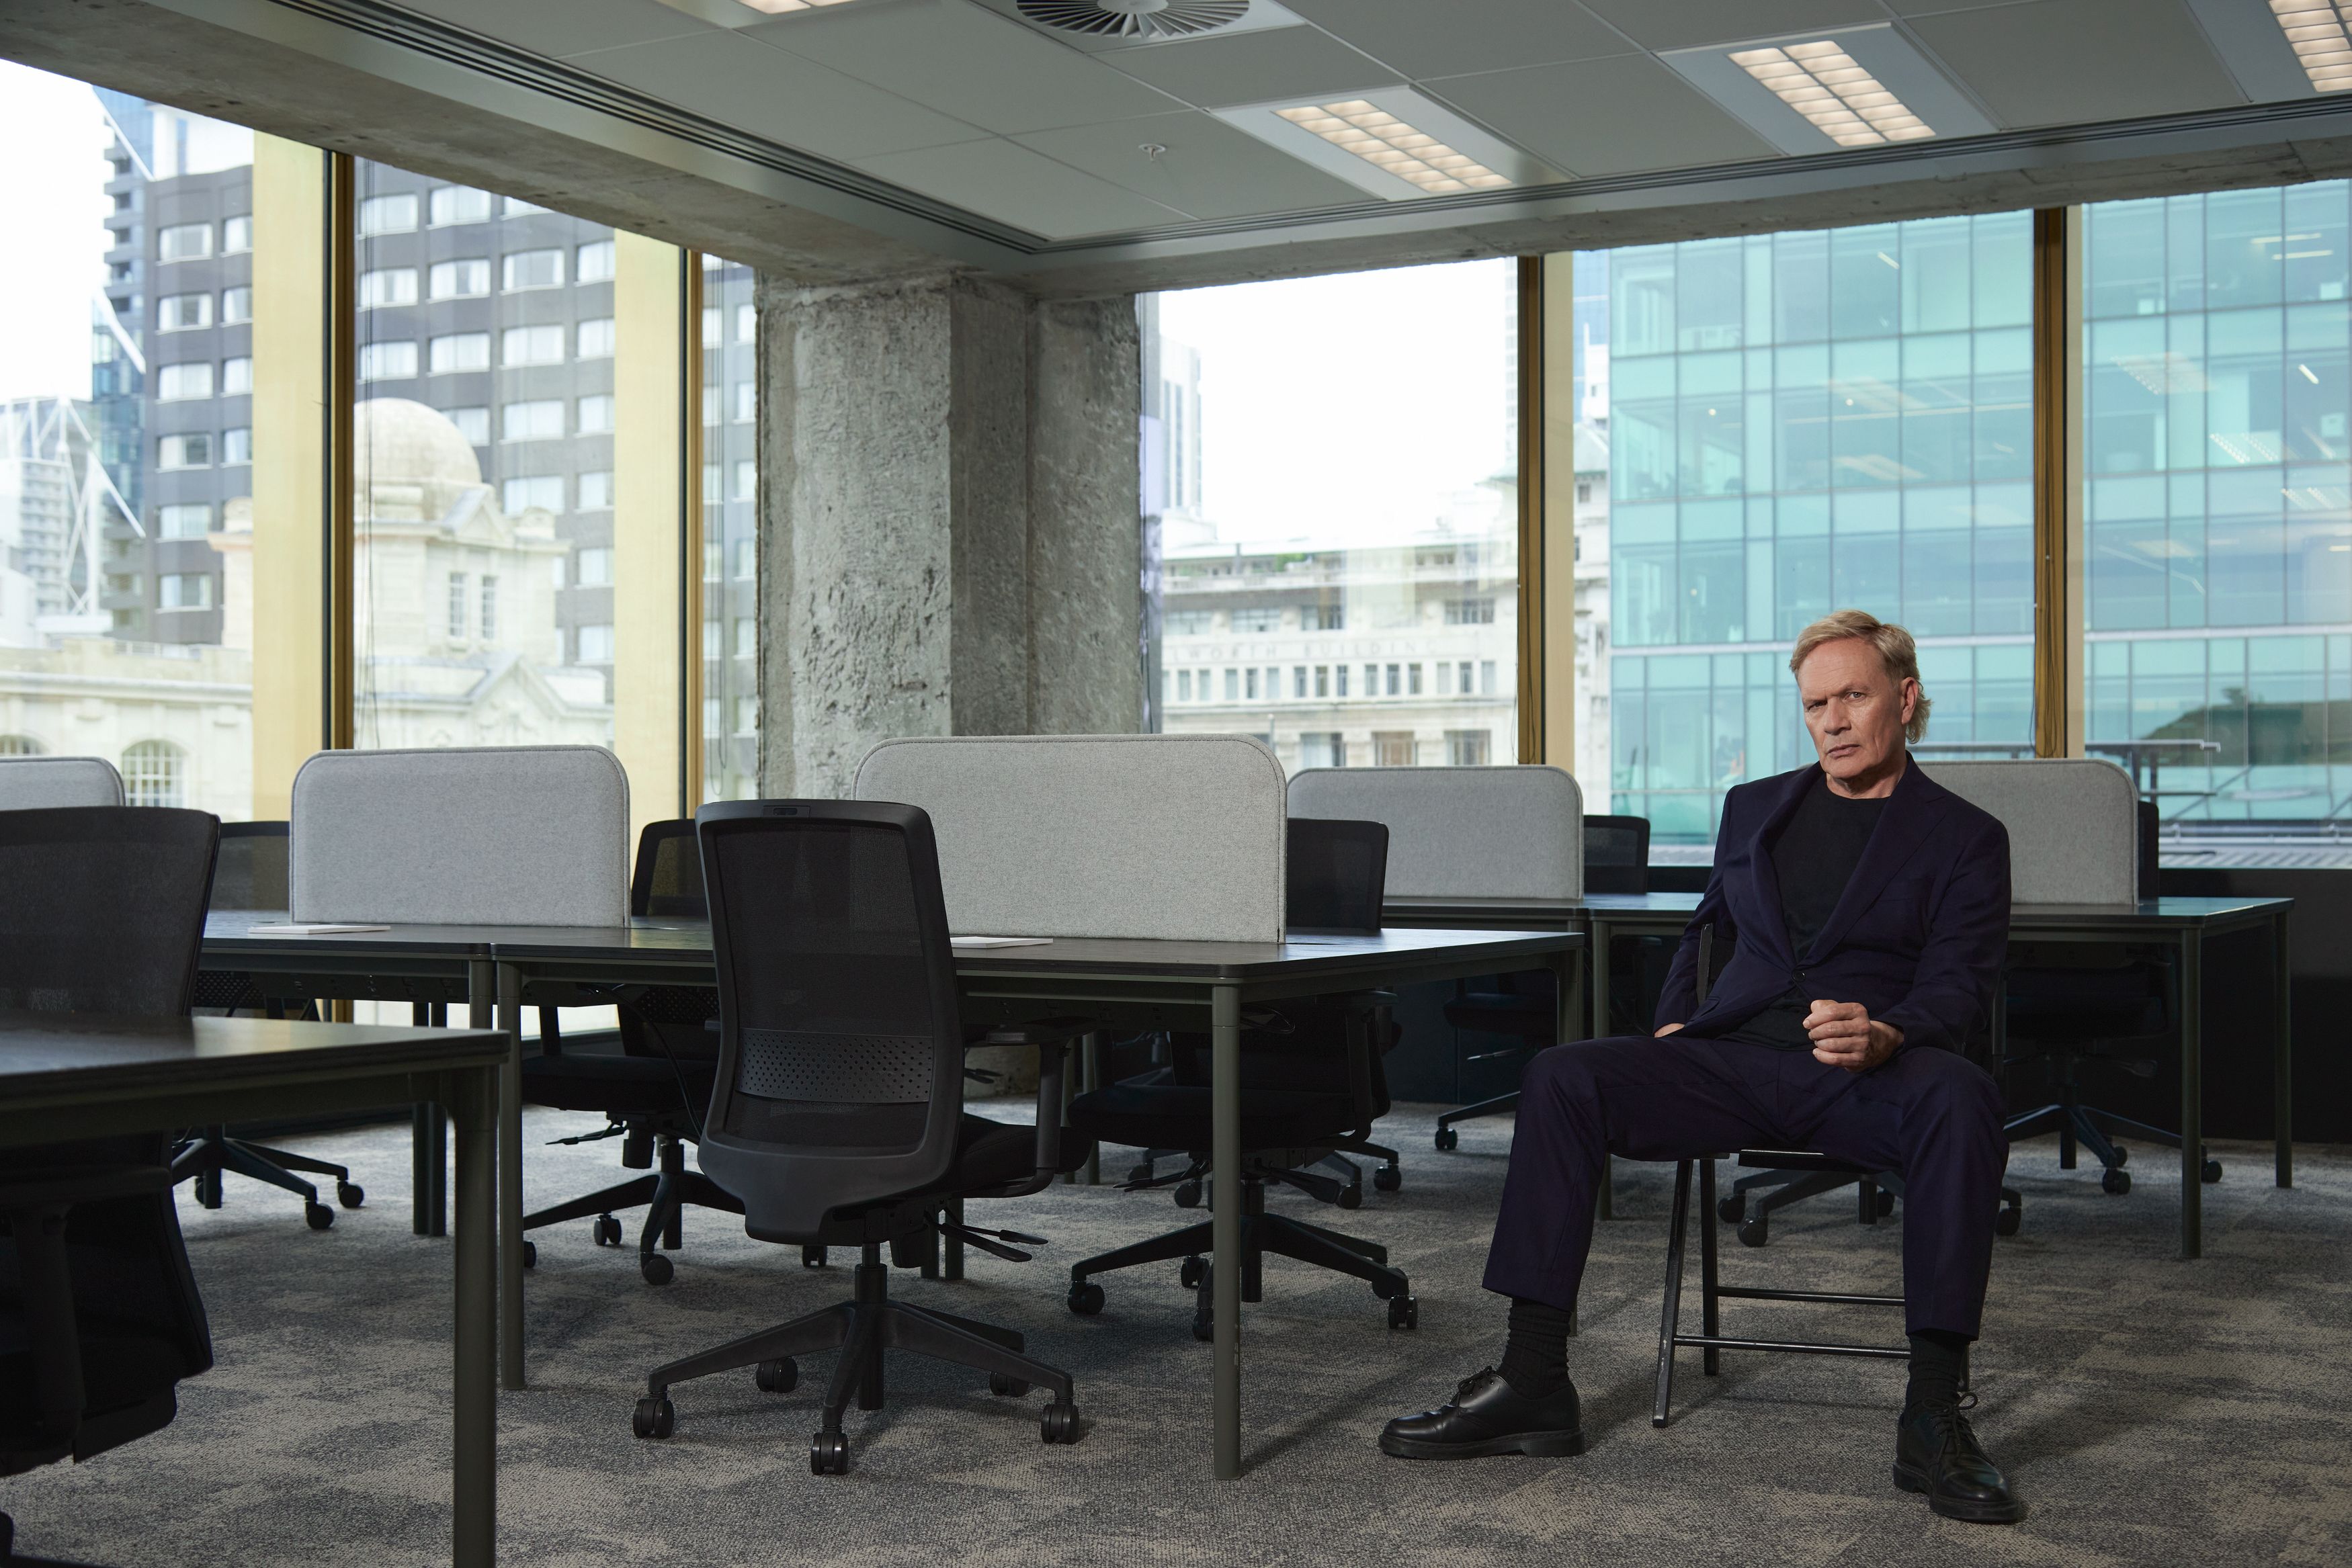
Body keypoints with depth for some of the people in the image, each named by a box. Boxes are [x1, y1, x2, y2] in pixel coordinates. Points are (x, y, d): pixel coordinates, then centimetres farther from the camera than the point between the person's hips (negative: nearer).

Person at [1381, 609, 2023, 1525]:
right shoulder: (1753, 808, 23)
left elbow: (1958, 992, -3)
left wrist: (1885, 1034, -26)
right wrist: (1675, 1018, 12)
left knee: (1961, 1101, -38)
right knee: (1560, 1079, -22)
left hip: (1871, 1075, -3)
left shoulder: (1964, 839, 10)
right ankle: (1532, 1384, -23)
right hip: (1736, 1061, 3)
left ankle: (1934, 1416, -35)